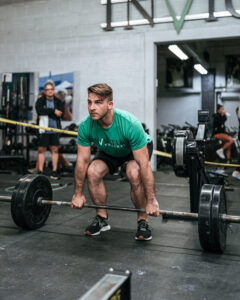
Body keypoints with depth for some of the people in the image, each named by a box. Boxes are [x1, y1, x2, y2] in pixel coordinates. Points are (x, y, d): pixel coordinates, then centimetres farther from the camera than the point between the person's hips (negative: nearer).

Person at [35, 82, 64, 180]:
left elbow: (60, 112, -4)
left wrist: (46, 112, -9)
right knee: (41, 150, 0)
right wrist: (53, 111, -14)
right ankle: (40, 172, 6)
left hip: (55, 129, 2)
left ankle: (54, 172, 10)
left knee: (55, 150, 3)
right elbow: (39, 110, -16)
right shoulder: (40, 101, 4)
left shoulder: (58, 101, 12)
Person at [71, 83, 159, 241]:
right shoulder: (85, 126, -28)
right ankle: (102, 219, -2)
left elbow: (144, 165, -36)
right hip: (110, 151, 4)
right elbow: (82, 160, -16)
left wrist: (151, 200, -33)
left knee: (134, 173, -33)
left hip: (139, 148, -3)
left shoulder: (130, 125, -40)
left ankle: (143, 221, -11)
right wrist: (78, 194, -11)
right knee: (93, 171, -22)